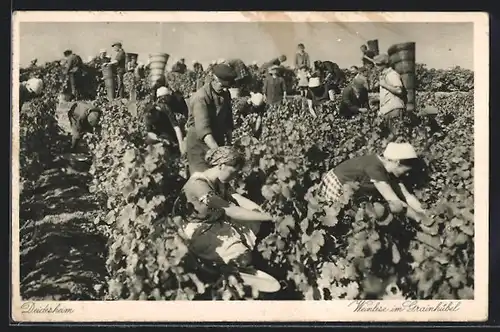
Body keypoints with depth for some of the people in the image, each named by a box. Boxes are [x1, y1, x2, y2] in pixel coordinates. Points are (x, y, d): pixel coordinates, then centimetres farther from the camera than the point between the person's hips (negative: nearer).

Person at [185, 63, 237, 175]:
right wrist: (217, 151, -44)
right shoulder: (201, 97, -21)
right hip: (199, 142, -7)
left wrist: (229, 141, 12)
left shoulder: (225, 94, 4)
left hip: (218, 141, 7)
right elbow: (203, 128, -33)